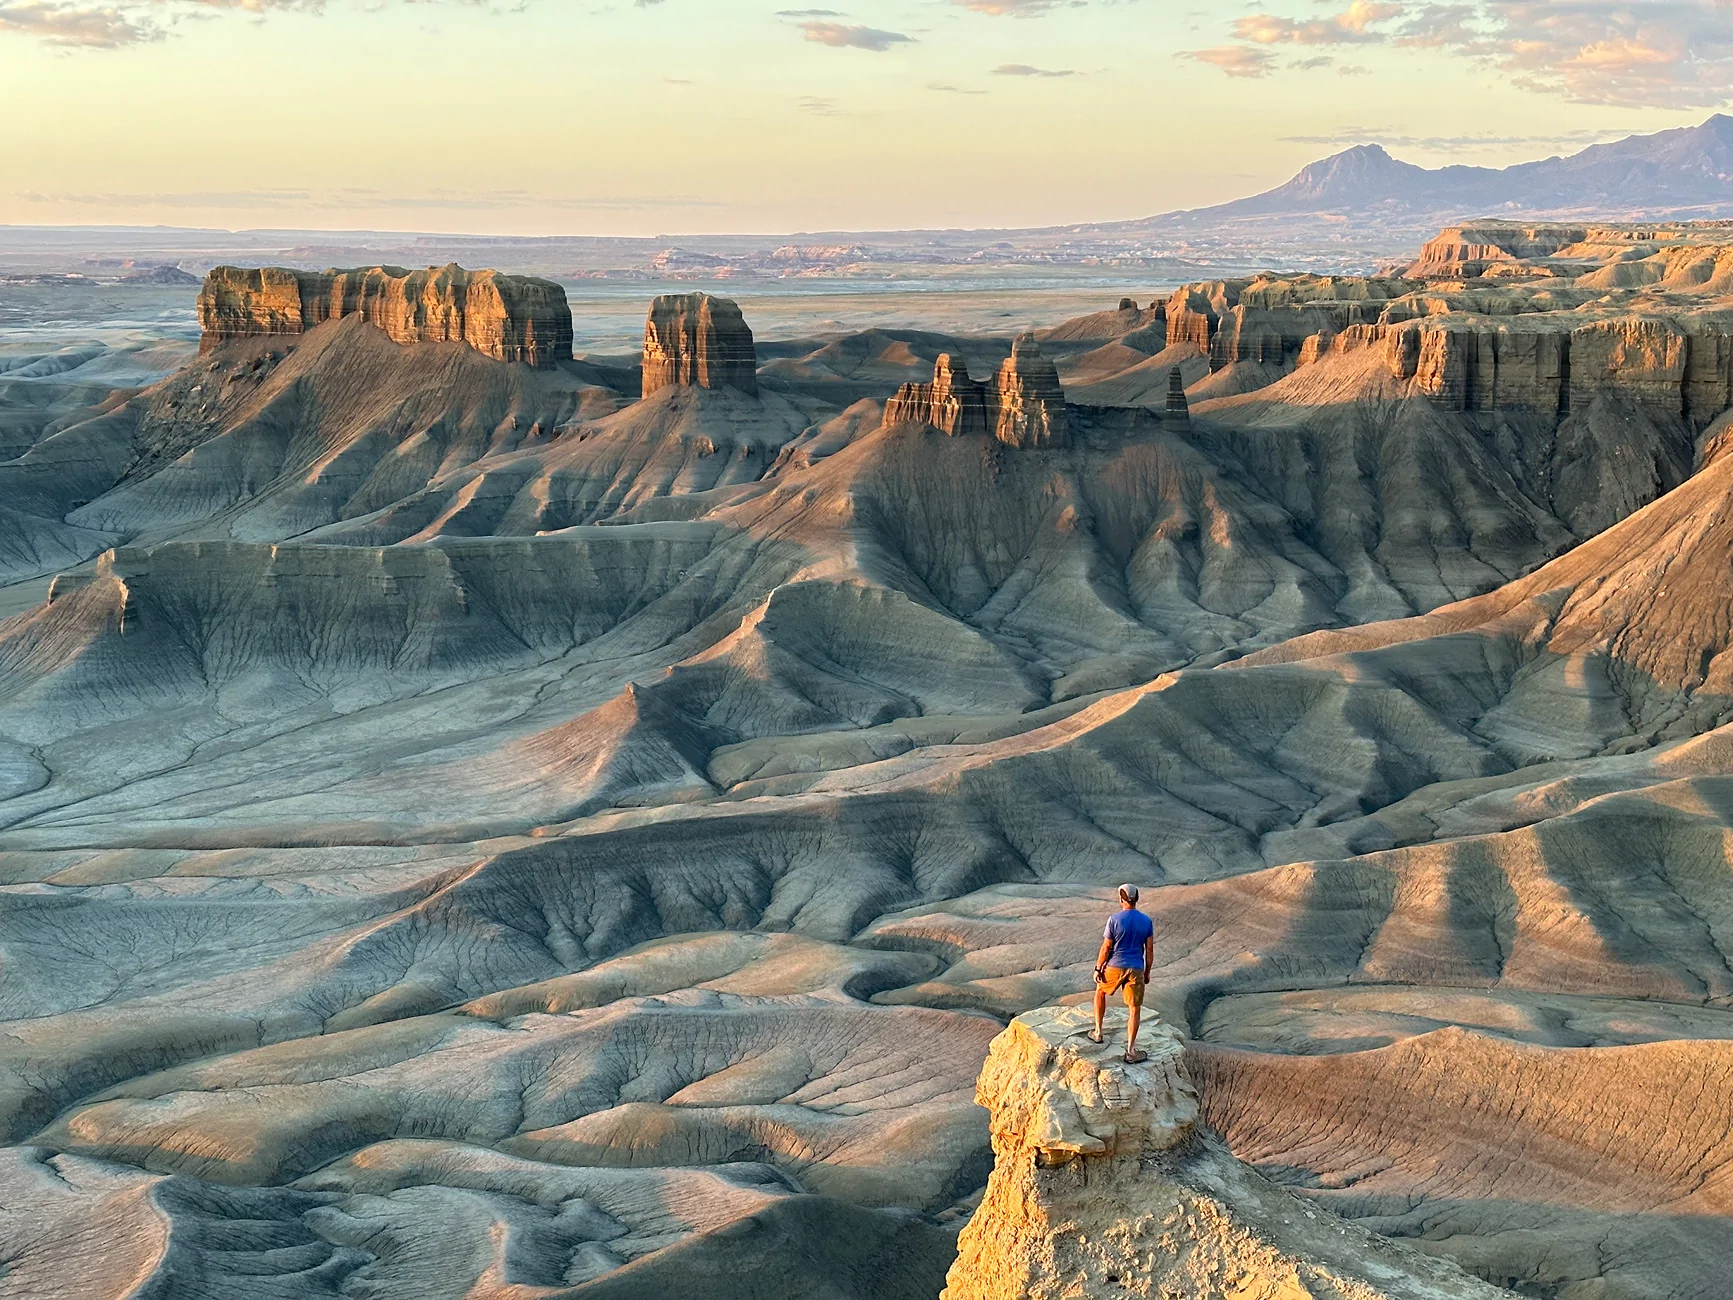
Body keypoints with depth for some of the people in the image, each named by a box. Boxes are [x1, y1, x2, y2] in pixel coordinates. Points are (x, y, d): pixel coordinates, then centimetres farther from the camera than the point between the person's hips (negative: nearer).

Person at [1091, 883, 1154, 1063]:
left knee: (1100, 992, 27)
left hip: (1114, 967, -1)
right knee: (1135, 1009, 7)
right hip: (1136, 969, 1)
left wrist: (1098, 969, 1)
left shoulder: (1114, 919, -11)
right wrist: (1147, 972, 14)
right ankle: (1130, 1051, 7)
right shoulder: (1147, 921, -1)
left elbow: (1106, 948, -8)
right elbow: (1149, 950, 3)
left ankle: (1098, 1032, 30)